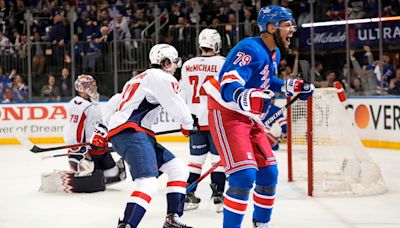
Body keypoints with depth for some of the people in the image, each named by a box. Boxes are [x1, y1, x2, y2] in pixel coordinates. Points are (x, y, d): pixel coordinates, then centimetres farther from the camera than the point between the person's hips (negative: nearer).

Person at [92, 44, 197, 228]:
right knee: (148, 183, -25)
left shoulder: (139, 78, 29)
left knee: (178, 169, 13)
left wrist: (102, 131, 32)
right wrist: (189, 125, 17)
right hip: (130, 132, -10)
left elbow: (114, 104, 30)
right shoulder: (162, 77, -1)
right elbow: (177, 107, -2)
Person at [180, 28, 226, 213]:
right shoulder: (223, 64, -7)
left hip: (195, 119, 4)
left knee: (196, 157, 12)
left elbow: (182, 94, 12)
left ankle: (188, 196, 11)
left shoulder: (188, 65, 6)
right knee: (218, 157, 2)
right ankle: (218, 196, -1)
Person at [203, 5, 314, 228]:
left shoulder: (274, 54, 9)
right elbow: (228, 86, -34)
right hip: (226, 115, -10)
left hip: (249, 118, 10)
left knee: (268, 173, 11)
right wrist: (245, 97, -53)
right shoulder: (250, 49, -22)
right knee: (244, 175, -21)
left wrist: (291, 86, 17)